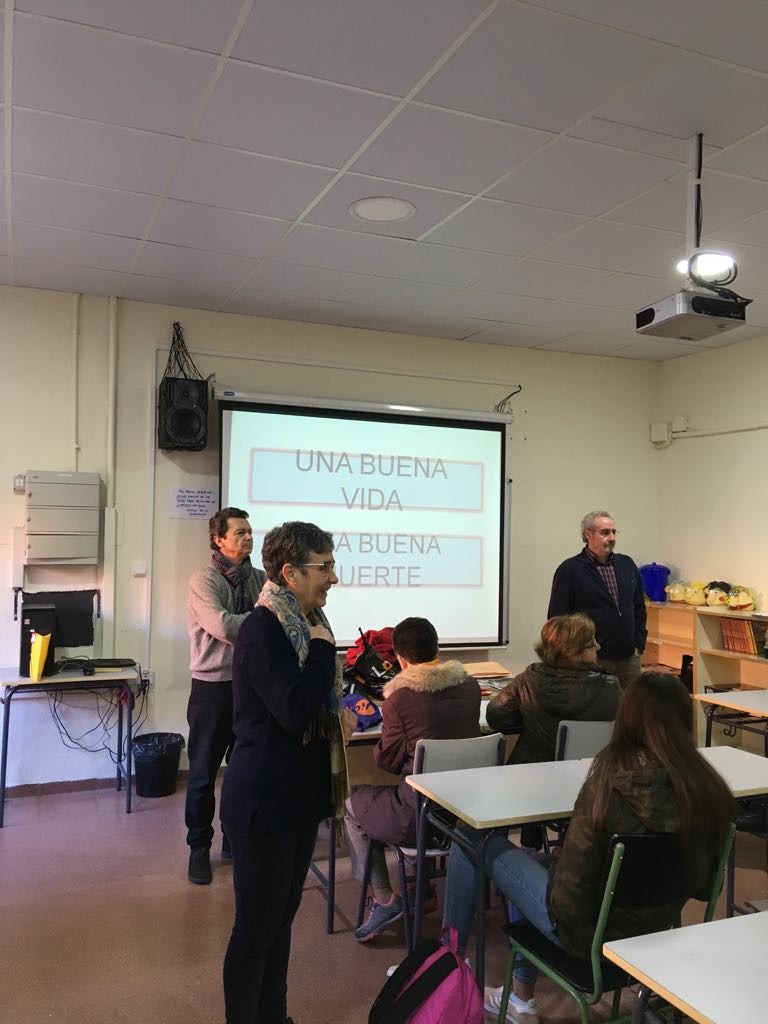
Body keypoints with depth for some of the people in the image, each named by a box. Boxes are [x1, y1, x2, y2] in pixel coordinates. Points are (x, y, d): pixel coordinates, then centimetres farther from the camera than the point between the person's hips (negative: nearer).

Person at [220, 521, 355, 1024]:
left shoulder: (305, 622, 6)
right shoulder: (262, 628, -21)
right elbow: (294, 712, -29)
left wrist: (341, 715, 1)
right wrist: (324, 648, -19)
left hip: (300, 795, 9)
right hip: (265, 801, -9)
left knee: (282, 917, 20)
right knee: (257, 925, 6)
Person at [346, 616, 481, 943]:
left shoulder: (400, 697, -15)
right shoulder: (470, 686, 0)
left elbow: (389, 761, -7)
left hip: (419, 817, -6)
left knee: (354, 802, 21)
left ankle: (384, 900, 17)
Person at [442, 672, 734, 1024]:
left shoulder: (613, 783, -28)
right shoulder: (712, 788, -12)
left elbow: (572, 879, -23)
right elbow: (701, 882, 1)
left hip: (594, 931, -6)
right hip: (659, 929, 6)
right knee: (533, 860, 28)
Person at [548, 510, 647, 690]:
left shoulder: (627, 564, 12)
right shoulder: (569, 570, -6)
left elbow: (639, 608, 17)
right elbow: (557, 618, -7)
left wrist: (638, 645, 9)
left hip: (629, 658, 5)